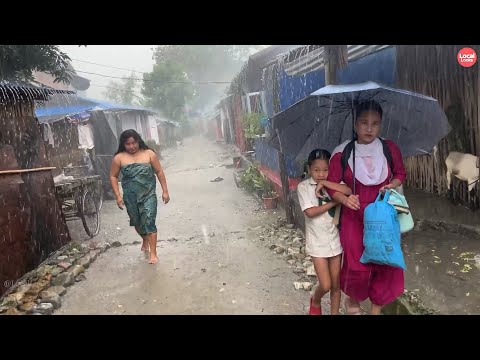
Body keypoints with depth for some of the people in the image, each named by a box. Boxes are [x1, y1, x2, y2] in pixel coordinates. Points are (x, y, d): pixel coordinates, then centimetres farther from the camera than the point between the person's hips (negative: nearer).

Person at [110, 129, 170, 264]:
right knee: (137, 222, 17)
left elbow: (159, 172, -1)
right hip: (130, 197, 2)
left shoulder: (149, 154, -6)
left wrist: (165, 191, -4)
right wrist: (118, 196, -4)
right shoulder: (119, 158, -4)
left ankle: (153, 253, -7)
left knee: (149, 221, -11)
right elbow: (113, 176, 3)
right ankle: (145, 240, 47)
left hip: (148, 195, -2)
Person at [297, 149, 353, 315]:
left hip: (335, 240, 3)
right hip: (317, 242, -3)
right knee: (325, 285, -2)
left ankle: (335, 313, 31)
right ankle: (315, 301, 32)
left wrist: (324, 183, -20)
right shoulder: (303, 186, -7)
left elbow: (348, 191, -20)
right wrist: (334, 202, -15)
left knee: (336, 284, 12)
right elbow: (310, 212, -19)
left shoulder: (332, 184, 0)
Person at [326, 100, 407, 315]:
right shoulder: (342, 153, -11)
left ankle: (376, 309, 29)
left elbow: (401, 174, 11)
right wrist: (345, 199, -24)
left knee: (385, 264, 5)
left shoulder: (390, 149, -4)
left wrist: (392, 185, -9)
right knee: (357, 266, 2)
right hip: (354, 218, -2)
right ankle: (352, 300, 37)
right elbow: (332, 185, -6)